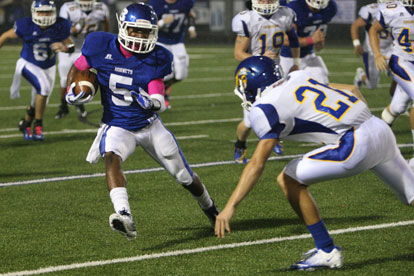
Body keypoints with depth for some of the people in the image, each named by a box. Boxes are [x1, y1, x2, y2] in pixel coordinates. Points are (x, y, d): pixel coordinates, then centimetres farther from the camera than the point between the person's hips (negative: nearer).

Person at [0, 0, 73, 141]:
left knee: (38, 101, 12)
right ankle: (38, 126, -15)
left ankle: (25, 124, 43)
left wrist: (63, 47, -27)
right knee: (43, 87, -29)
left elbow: (71, 47, -5)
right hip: (29, 64, -4)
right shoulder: (26, 26, -23)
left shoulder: (60, 27, -17)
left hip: (48, 67, 4)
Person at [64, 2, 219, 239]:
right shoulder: (102, 46, -12)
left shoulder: (155, 59, -13)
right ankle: (125, 217, -51)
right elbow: (77, 69, 5)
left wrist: (152, 103, -41)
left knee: (185, 176, 9)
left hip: (150, 125, 1)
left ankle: (210, 209, 40)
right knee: (112, 159, -35)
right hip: (118, 127, -1)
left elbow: (159, 100, -18)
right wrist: (72, 92, -14)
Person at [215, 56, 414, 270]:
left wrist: (231, 206, -12)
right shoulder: (297, 78, 18)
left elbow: (257, 164, -11)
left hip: (356, 144, -8)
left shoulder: (267, 108, -4)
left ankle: (326, 251, 7)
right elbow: (351, 90, 23)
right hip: (382, 130, 8)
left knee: (288, 180, 3)